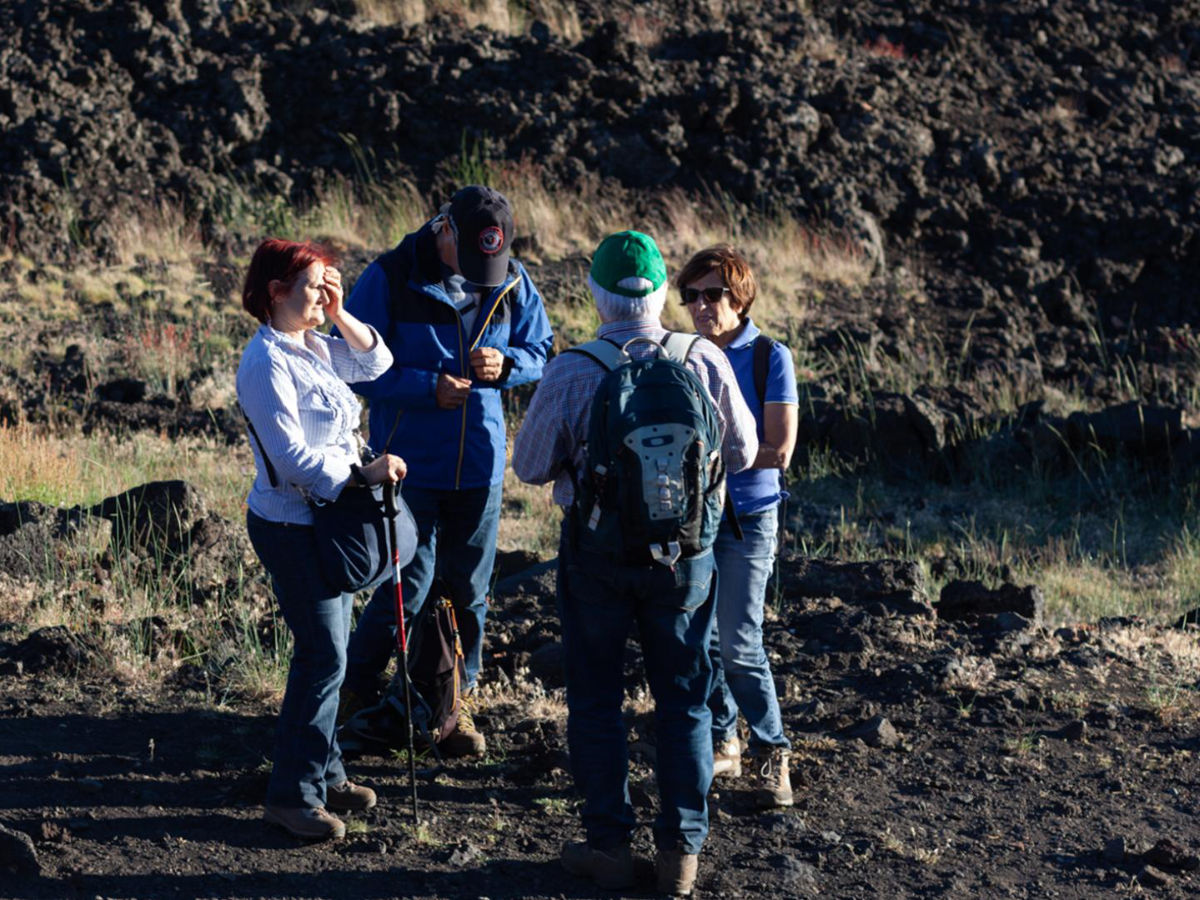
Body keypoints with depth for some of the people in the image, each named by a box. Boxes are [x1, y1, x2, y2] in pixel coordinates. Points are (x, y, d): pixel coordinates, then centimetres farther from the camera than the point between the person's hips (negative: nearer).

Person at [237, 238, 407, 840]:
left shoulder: (314, 346, 8)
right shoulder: (267, 362, -19)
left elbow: (375, 364, 18)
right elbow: (291, 457, -23)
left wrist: (339, 316, 4)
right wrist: (362, 473, -25)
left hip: (329, 518, 9)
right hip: (291, 526, -9)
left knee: (328, 654, 15)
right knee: (323, 658, -8)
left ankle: (323, 772, 26)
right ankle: (292, 794, -1)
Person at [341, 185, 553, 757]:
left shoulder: (513, 282, 0)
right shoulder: (390, 278, -11)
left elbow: (540, 350, 11)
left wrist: (507, 363, -12)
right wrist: (429, 387, -22)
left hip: (479, 465, 4)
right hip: (408, 464, -4)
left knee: (469, 589, 12)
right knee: (410, 584, -6)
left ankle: (455, 703, 27)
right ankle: (356, 693, 14)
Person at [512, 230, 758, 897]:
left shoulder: (569, 374, -17)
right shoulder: (705, 362, -11)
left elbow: (530, 466, -6)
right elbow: (742, 453, 1)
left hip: (596, 554, -2)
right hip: (684, 549, 2)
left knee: (596, 702, 13)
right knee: (683, 703, 14)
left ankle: (608, 846, 18)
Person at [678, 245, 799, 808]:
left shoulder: (770, 358, -6)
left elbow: (779, 450, -12)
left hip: (747, 519, -4)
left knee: (739, 646, -9)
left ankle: (772, 755, 3)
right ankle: (722, 742, 22)